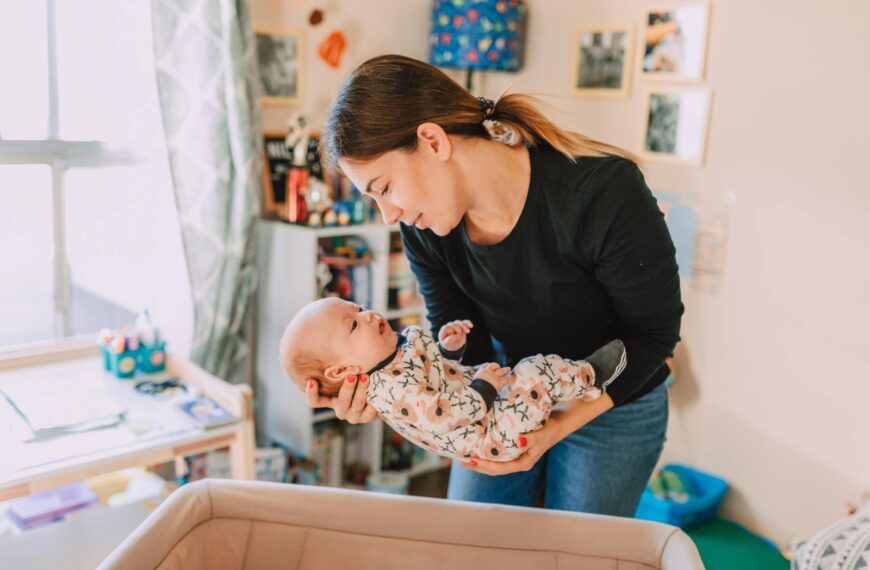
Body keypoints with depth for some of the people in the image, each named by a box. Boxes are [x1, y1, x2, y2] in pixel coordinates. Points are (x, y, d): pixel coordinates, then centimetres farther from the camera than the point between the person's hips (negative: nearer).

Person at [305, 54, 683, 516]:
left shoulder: (603, 191, -32)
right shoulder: (424, 226, -17)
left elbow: (655, 331, -20)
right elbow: (461, 350, -11)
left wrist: (561, 424, -30)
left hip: (611, 405, -3)